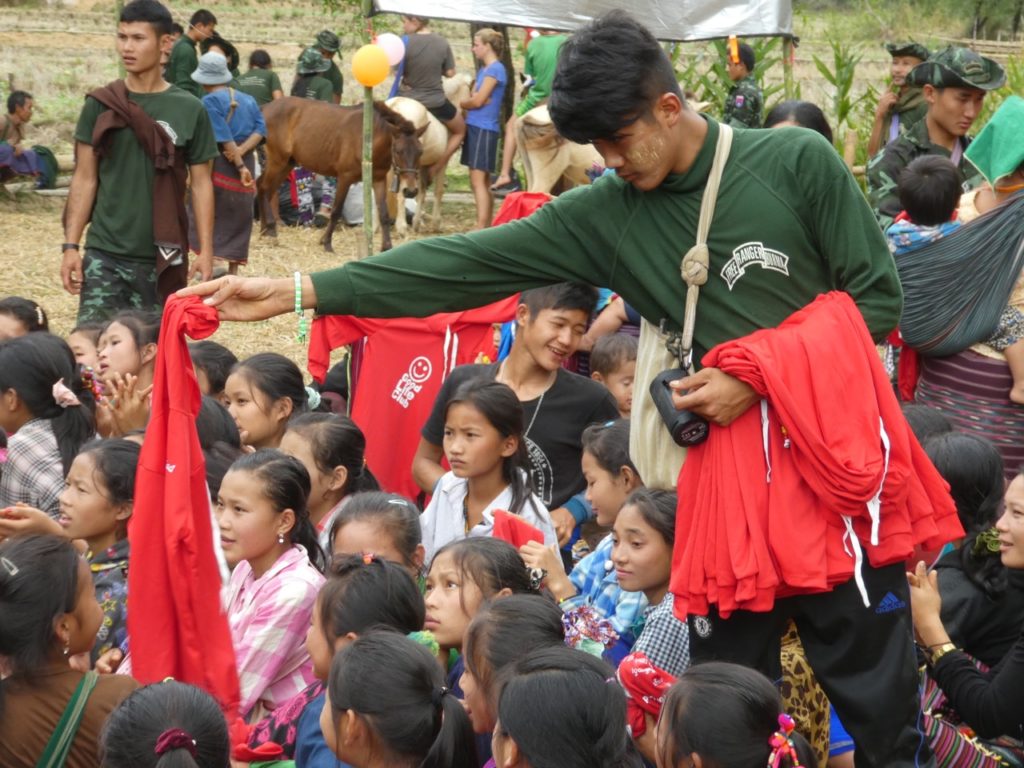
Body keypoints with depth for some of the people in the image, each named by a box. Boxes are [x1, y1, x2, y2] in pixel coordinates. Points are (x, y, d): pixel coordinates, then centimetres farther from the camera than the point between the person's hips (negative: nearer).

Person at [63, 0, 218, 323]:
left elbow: (200, 184, 3)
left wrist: (206, 250, -2)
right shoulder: (100, 105, 2)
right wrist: (70, 244, 0)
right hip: (104, 254, 1)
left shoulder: (189, 110, -1)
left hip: (161, 257, 0)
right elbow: (85, 179, 6)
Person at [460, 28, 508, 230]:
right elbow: (474, 98, 12)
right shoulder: (483, 69, 16)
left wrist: (461, 103, 2)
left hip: (484, 129, -9)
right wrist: (468, 102, -10)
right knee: (482, 180, 12)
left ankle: (481, 228, -16)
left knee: (478, 180, -13)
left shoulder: (495, 69, -12)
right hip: (475, 127, 9)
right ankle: (487, 226, 16)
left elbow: (477, 101, -15)